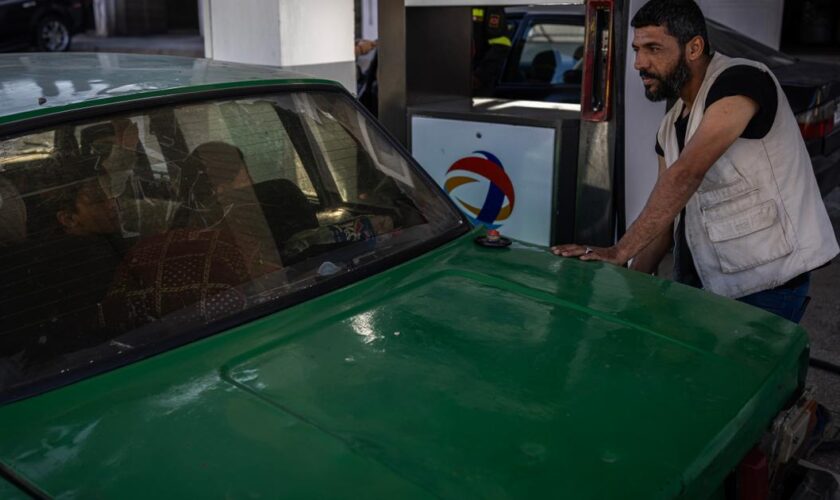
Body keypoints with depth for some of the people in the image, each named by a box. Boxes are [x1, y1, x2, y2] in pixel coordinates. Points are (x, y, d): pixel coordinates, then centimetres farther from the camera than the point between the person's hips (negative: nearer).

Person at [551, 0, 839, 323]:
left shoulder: (740, 81, -17)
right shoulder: (670, 127, 9)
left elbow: (686, 175, -29)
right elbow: (663, 212, 10)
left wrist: (620, 252, -32)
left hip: (766, 282, -7)